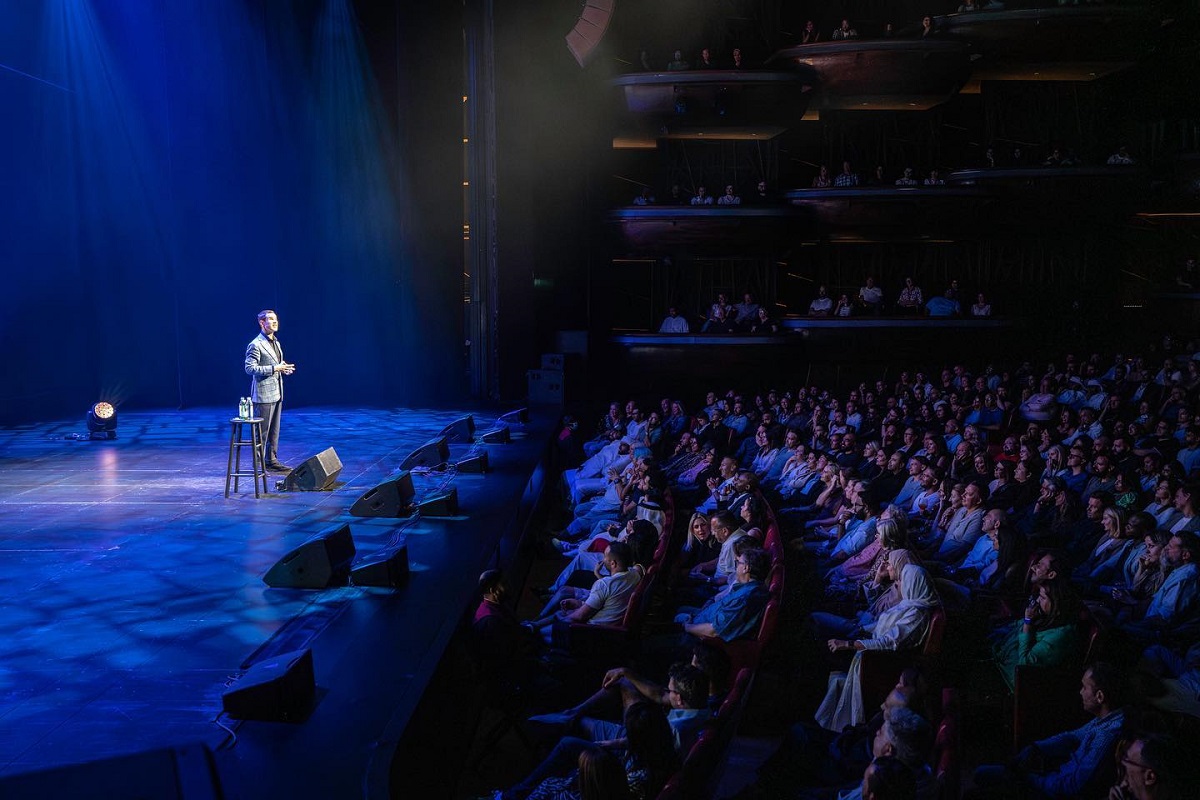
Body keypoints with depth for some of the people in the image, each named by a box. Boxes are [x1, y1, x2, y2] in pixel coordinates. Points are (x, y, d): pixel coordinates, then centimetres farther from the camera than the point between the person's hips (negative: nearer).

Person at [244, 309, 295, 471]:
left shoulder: (276, 343, 16)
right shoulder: (255, 345, -13)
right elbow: (250, 368, -19)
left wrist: (283, 369, 6)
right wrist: (274, 368, -21)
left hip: (276, 394, 9)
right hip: (263, 395, -9)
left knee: (274, 431, 13)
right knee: (262, 432, -3)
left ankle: (271, 460, 20)